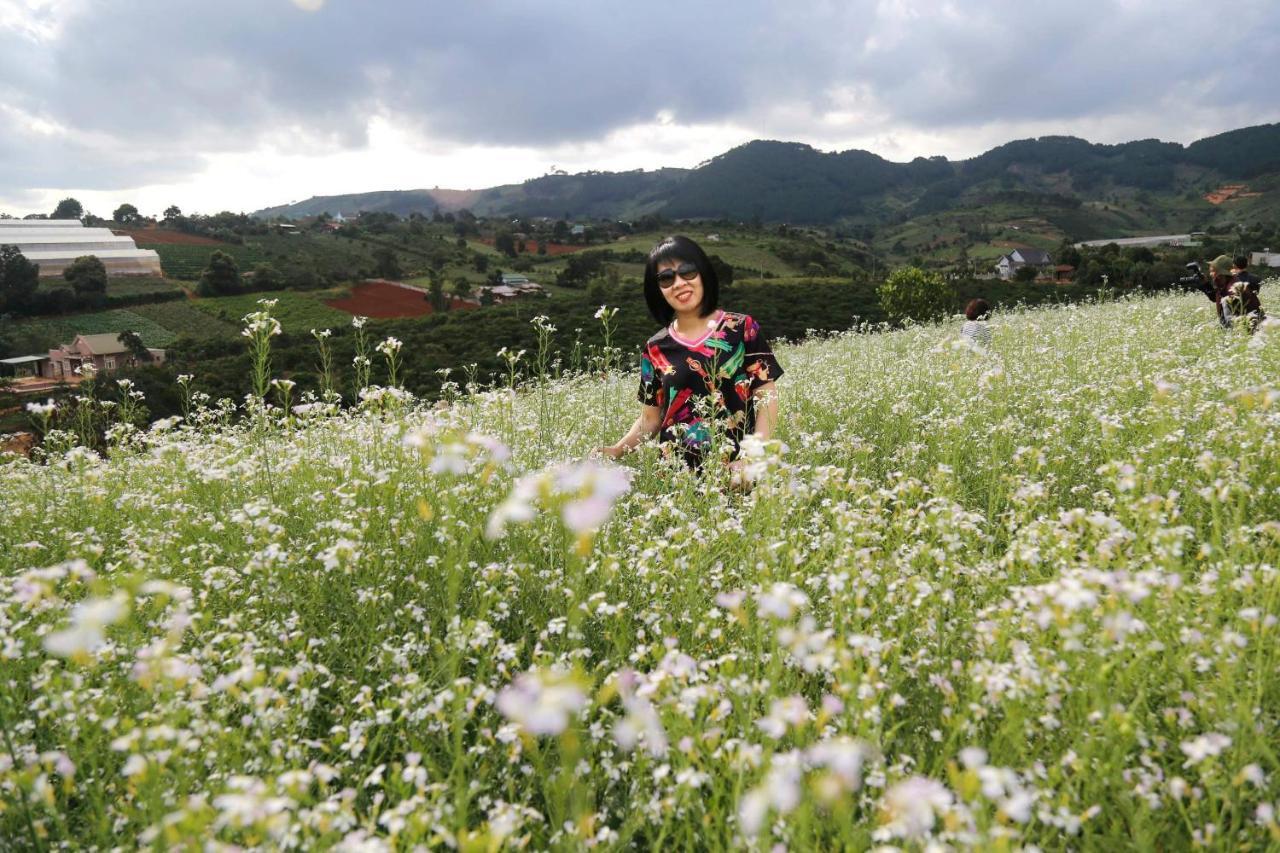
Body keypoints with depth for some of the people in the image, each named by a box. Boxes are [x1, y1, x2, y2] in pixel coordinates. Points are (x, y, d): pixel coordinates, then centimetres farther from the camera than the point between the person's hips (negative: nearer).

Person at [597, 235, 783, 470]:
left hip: (735, 467, -1)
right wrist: (617, 450, -8)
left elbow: (767, 397, -2)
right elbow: (650, 419, 10)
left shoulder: (742, 328, 0)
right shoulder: (656, 348, 6)